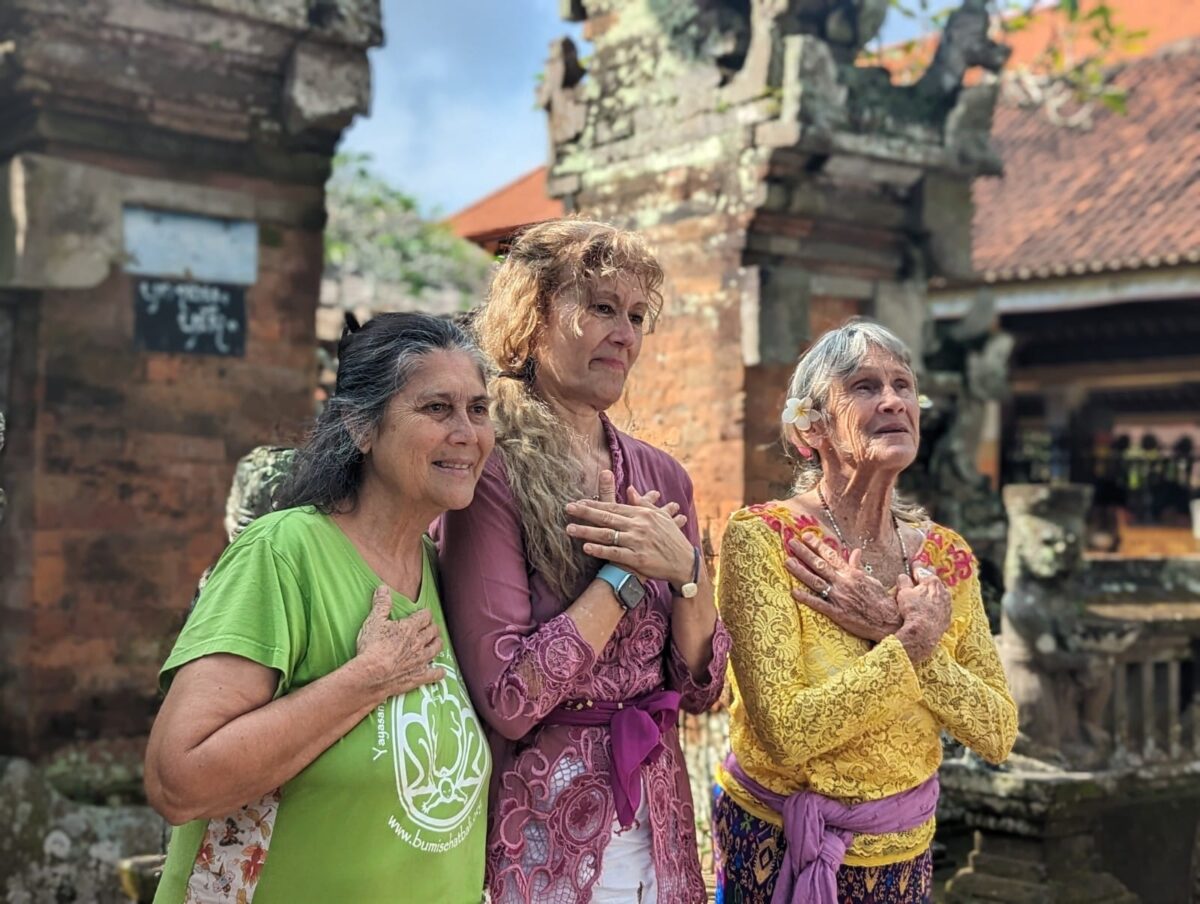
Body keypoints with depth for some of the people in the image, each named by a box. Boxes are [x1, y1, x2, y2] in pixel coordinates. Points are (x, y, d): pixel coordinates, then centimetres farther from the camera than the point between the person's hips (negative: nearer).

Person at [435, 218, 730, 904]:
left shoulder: (661, 478, 2)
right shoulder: (493, 474, -14)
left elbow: (701, 689, 2)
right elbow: (508, 700, -20)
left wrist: (685, 569, -14)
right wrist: (626, 571, -17)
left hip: (657, 832, 6)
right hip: (541, 842, -5)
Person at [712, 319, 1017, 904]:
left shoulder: (948, 557, -2)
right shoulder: (761, 537, -17)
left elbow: (998, 735, -7)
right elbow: (785, 734, -24)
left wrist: (891, 630, -19)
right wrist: (915, 637, -20)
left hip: (904, 855, 5)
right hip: (779, 847, -4)